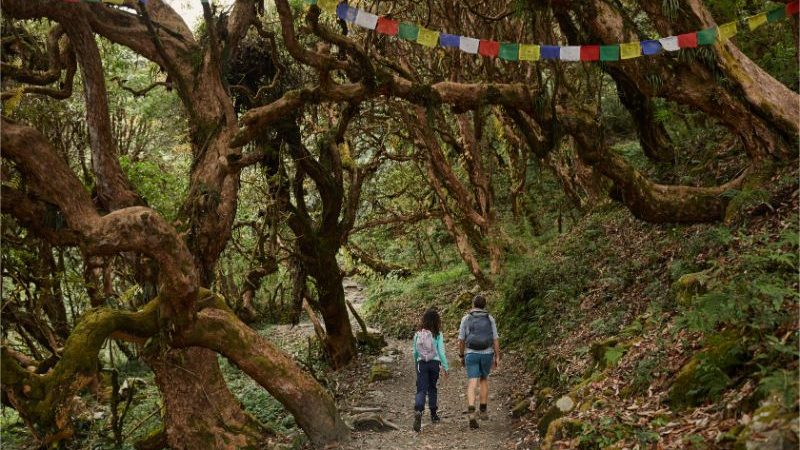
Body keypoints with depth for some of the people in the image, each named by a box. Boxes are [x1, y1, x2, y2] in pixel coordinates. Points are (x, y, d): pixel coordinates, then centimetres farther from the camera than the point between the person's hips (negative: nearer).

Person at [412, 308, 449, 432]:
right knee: (432, 388, 17)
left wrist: (416, 364, 22)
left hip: (421, 363, 0)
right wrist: (445, 367, 2)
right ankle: (433, 414, 25)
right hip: (434, 363, 0)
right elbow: (441, 352, -6)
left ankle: (418, 411, -27)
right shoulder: (438, 335, -6)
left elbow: (415, 352, 7)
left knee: (421, 389, -2)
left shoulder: (418, 334, 0)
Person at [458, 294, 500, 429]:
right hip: (487, 354, 1)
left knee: (472, 385, -6)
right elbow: (495, 339, -2)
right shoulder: (490, 319, 1)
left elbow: (461, 340, 1)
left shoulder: (466, 318, 0)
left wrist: (461, 356, 12)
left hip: (471, 354, -1)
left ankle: (471, 413, -25)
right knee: (484, 380, 24)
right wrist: (497, 357, 4)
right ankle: (483, 411, 26)